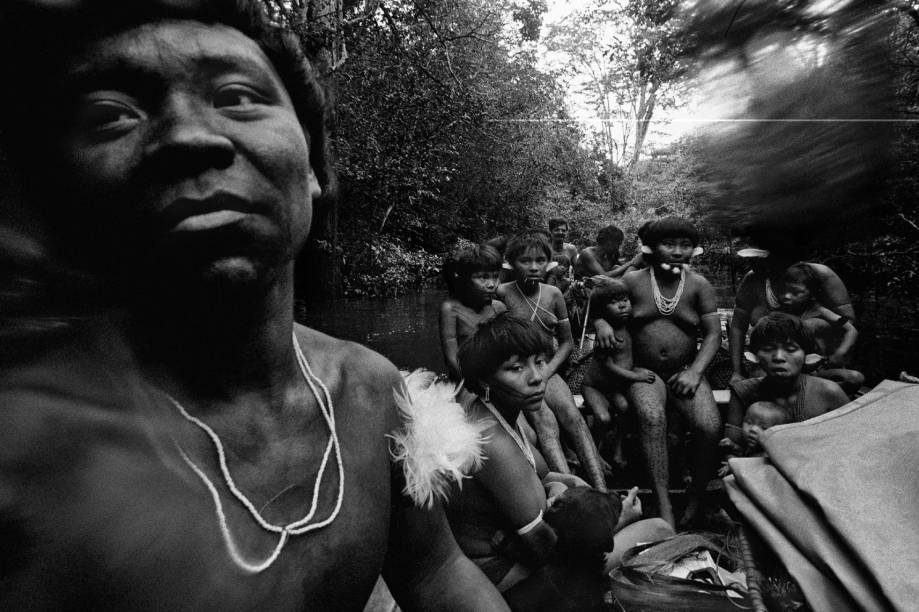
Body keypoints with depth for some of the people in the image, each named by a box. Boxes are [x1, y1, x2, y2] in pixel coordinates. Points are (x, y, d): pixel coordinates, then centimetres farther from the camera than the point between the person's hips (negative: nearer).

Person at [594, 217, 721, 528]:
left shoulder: (699, 285, 4)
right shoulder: (632, 281, 1)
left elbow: (713, 334, 3)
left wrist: (695, 371, -11)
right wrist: (600, 322, -14)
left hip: (685, 372, 1)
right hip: (644, 372, -1)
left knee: (710, 426, -24)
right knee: (652, 417, -32)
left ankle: (696, 501, 0)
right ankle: (663, 505, -25)